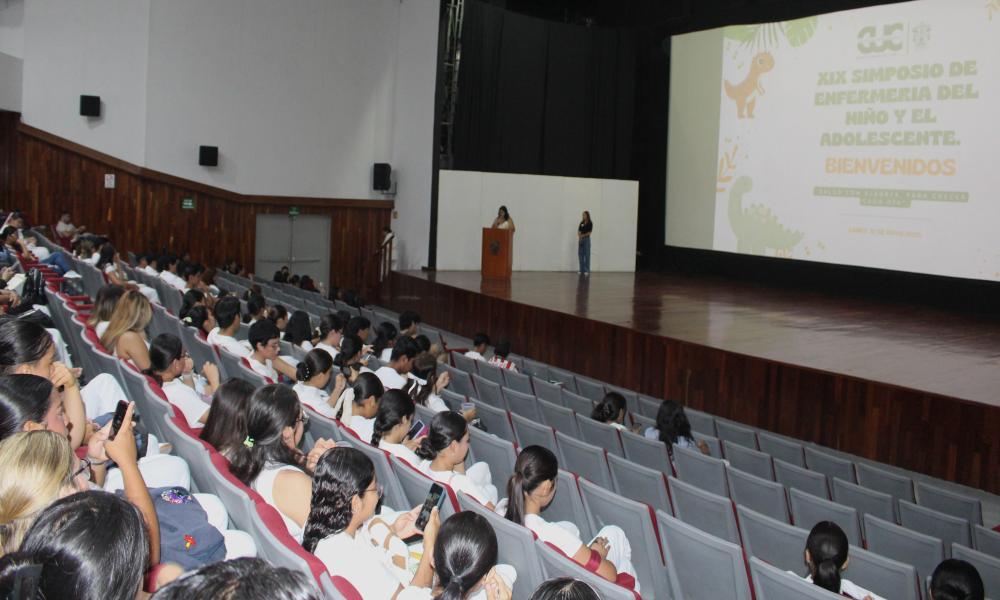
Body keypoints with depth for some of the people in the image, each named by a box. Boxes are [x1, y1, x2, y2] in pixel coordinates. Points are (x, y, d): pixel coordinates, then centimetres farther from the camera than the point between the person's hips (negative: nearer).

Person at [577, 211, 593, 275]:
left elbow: (590, 232, -11)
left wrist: (583, 235, -11)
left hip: (587, 239, -6)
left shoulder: (590, 223, -6)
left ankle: (587, 270, 0)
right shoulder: (581, 223, 11)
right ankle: (582, 270, 11)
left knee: (587, 255, -3)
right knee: (581, 254, 5)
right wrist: (579, 237, -10)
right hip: (581, 239, 6)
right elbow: (579, 231, 7)